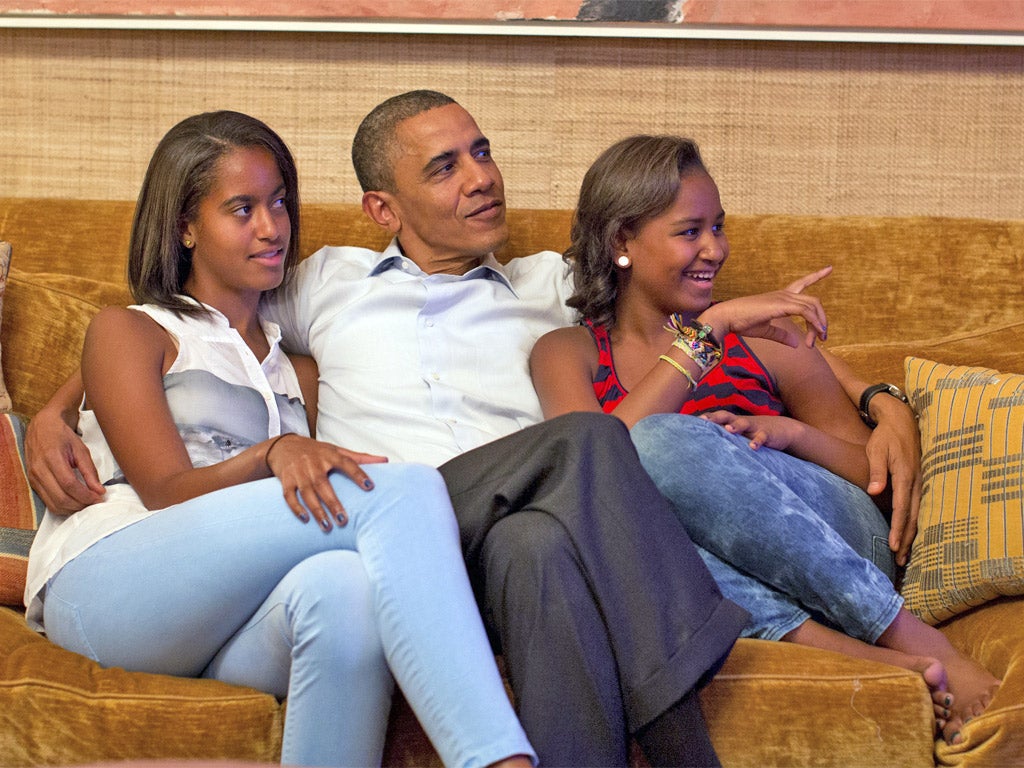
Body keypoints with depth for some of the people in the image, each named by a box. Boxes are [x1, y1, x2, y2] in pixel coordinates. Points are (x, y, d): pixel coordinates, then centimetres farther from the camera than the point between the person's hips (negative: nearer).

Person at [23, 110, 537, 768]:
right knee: (407, 485, -29)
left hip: (224, 631, 4)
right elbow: (167, 492, 0)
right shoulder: (127, 331, 17)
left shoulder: (296, 370, 33)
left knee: (342, 585, -39)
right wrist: (274, 454, -19)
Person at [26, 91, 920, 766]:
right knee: (583, 440, -32)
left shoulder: (555, 286, 28)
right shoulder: (329, 283, 27)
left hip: (509, 535, 2)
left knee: (537, 546, -39)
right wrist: (54, 414, 11)